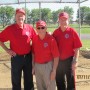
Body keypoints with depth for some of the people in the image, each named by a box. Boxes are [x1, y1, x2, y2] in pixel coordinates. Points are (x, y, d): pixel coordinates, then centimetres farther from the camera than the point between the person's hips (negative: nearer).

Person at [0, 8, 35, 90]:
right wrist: (7, 50, -7)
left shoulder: (29, 28, -2)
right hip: (16, 57, -2)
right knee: (16, 80, 10)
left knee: (29, 79, 16)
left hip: (28, 57, 2)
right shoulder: (10, 29, -8)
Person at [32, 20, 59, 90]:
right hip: (37, 65, 5)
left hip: (48, 66, -5)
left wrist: (54, 70, -14)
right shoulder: (34, 39, 0)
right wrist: (33, 66, 10)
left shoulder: (51, 39, -15)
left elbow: (56, 56, -14)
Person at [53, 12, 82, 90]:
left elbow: (77, 48, -8)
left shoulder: (72, 31, -8)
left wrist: (75, 61, -12)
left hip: (69, 60, -3)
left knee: (70, 81, 6)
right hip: (58, 60, 4)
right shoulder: (55, 32, 1)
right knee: (59, 81, 16)